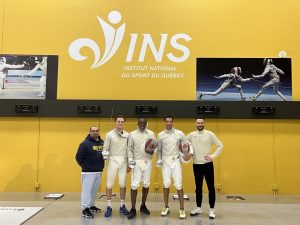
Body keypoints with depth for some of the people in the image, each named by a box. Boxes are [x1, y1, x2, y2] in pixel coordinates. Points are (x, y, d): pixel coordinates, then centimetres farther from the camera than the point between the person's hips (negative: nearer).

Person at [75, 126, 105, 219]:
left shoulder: (102, 143, 5)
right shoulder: (85, 143, -11)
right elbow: (78, 157, -9)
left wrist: (100, 165, 8)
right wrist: (85, 166, 0)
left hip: (99, 171, 6)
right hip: (88, 172, -6)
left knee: (94, 190, 15)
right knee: (87, 190, -2)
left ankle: (91, 206, 30)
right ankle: (85, 209, 4)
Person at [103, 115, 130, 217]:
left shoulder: (127, 135, 4)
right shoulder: (109, 134, -2)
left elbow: (129, 150, 7)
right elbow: (105, 148, -1)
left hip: (123, 161, 2)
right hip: (112, 160, -2)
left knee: (123, 184, 8)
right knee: (109, 184, 2)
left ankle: (122, 206, 20)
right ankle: (109, 207, 13)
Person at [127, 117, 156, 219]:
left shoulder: (151, 133, 5)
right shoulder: (132, 134, 0)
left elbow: (154, 146, 5)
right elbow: (129, 149, 0)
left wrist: (152, 151, -17)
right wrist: (130, 159, -12)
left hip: (148, 162, 2)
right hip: (136, 162, -2)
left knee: (146, 184, 11)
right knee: (134, 185, -6)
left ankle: (143, 206, 28)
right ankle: (133, 209, 4)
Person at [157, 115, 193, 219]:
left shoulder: (179, 133, -2)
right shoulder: (160, 135, 2)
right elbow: (159, 149, 11)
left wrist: (190, 153, -14)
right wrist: (159, 160, 2)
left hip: (176, 161, -1)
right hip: (165, 161, 1)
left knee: (178, 185, -5)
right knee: (166, 184, 1)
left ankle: (182, 209, 6)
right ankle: (166, 207, 18)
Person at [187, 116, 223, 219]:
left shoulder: (209, 134, -5)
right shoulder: (191, 135, 2)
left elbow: (220, 145, -2)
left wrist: (213, 156, -11)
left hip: (208, 164, -2)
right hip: (196, 165, 3)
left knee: (211, 187, 1)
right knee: (198, 187, 13)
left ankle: (211, 210, 11)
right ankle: (198, 208, 25)